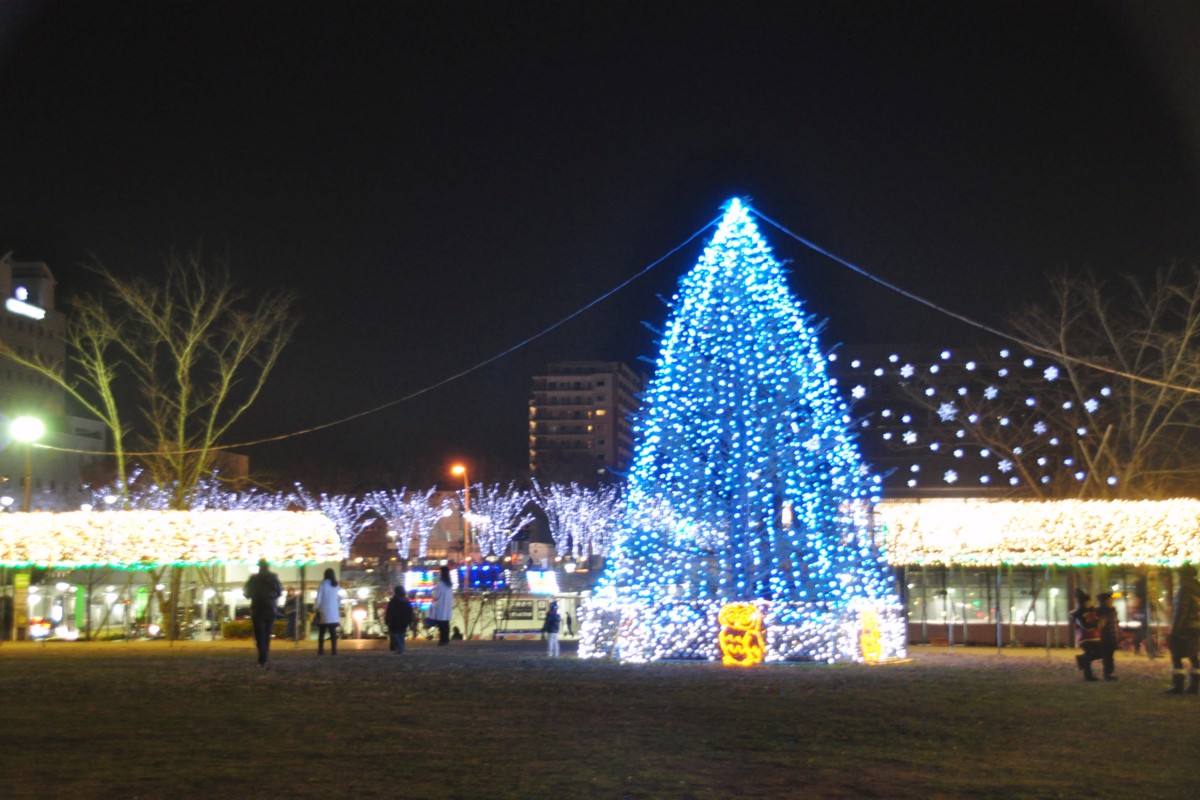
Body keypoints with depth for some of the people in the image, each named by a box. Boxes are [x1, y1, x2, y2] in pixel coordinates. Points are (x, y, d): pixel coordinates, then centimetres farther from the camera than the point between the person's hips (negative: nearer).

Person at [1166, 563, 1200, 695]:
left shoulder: (1184, 589, -12)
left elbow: (1180, 611, -18)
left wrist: (1174, 630, -17)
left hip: (1184, 629, -9)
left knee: (1176, 657, -5)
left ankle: (1177, 686, -9)